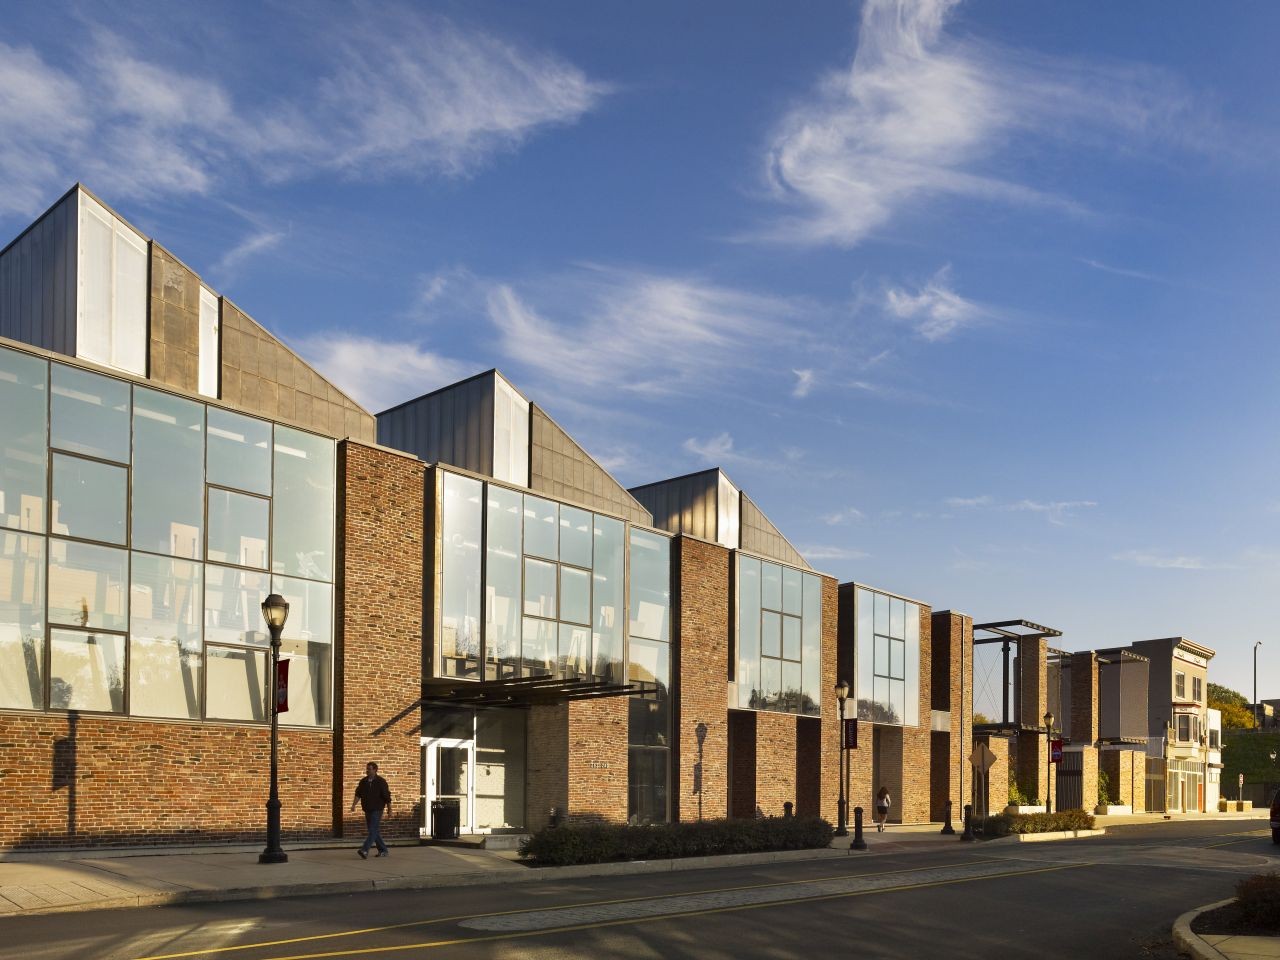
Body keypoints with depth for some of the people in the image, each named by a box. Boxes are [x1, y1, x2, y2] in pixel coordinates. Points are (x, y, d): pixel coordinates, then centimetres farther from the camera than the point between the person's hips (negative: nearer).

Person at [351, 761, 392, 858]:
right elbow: (358, 794, 3)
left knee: (373, 830, -15)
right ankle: (383, 850, 23)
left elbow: (387, 796, -5)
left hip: (377, 810, -6)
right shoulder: (363, 781, 6)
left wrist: (389, 809, -2)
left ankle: (365, 851, -26)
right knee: (375, 832, 11)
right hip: (367, 810, 6)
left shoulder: (381, 782, -8)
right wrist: (354, 804, -11)